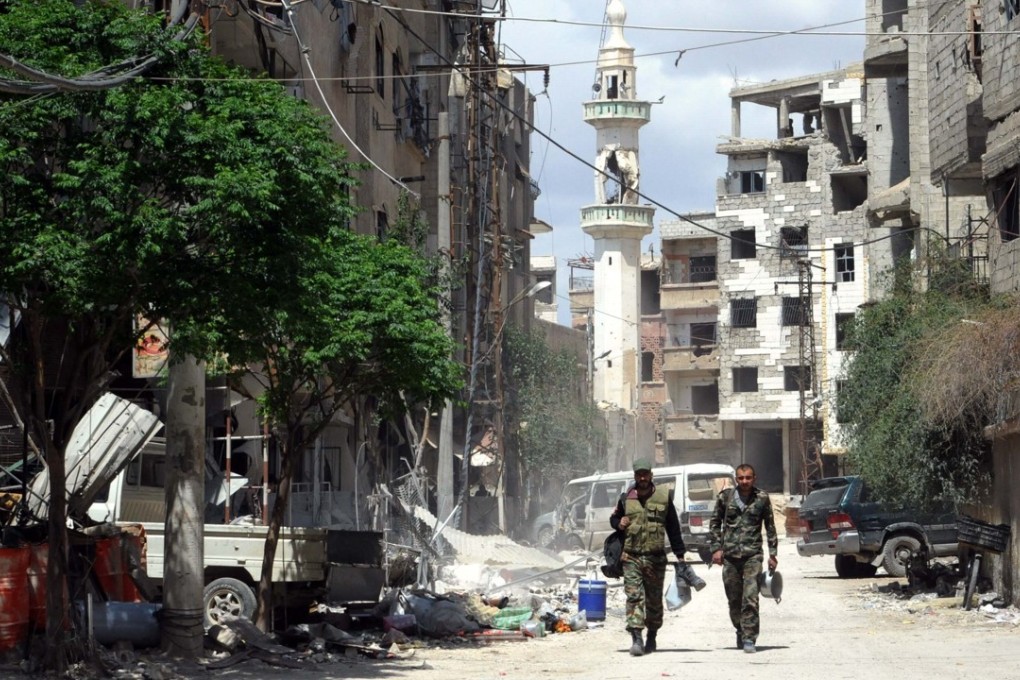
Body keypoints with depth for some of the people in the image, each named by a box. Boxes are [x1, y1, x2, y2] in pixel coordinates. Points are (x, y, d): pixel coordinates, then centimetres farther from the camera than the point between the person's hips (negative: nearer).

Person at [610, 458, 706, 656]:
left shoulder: (664, 497, 4)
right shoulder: (626, 498, 7)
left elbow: (673, 528, 8)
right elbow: (613, 519, 23)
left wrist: (680, 555, 7)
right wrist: (619, 524, -2)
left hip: (655, 558, 0)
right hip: (631, 557, 0)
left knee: (654, 600, 8)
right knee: (634, 596, -12)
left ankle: (651, 638, 23)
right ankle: (636, 638, -18)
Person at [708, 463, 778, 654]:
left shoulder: (762, 498, 3)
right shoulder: (725, 497, 5)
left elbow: (770, 526, 10)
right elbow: (715, 523, 12)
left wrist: (772, 554, 8)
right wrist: (716, 548, 3)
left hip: (752, 555, -2)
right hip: (730, 555, 2)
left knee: (751, 599, -12)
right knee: (734, 599, 9)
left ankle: (749, 639, -12)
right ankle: (740, 632, 28)